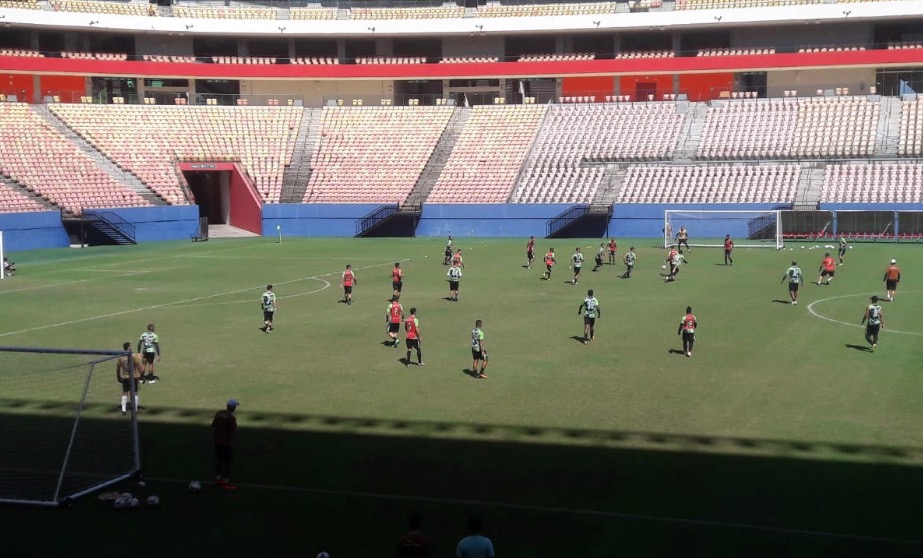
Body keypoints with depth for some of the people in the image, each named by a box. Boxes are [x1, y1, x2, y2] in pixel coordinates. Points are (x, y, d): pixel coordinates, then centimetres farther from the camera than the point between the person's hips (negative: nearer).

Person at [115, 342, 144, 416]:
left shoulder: (120, 357, -3)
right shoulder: (134, 356, -13)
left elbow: (117, 368, 4)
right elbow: (139, 366, -11)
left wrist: (118, 377, 16)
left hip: (124, 378, 3)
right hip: (133, 377, -2)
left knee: (124, 393, 11)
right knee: (135, 393, 8)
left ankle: (123, 410, 7)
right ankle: (135, 410, 9)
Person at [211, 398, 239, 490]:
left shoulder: (218, 414, 2)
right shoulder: (231, 418, -20)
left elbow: (213, 427, 9)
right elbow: (234, 432, -21)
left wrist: (214, 438, 17)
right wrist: (232, 443, -11)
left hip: (217, 442, 7)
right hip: (227, 443, -7)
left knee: (218, 459, 19)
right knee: (228, 462, 2)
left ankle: (217, 478, 28)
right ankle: (226, 482, 5)